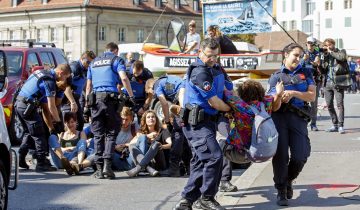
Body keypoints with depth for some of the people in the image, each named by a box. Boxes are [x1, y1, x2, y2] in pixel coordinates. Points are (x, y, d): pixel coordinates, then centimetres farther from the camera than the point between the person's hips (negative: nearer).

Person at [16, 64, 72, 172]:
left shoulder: (41, 72, 12)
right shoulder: (50, 81, -14)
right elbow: (51, 106, -14)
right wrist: (58, 122, -6)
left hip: (18, 104, 9)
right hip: (27, 106, -9)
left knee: (29, 133, 20)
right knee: (39, 135, -1)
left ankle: (20, 159, 19)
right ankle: (41, 163, 0)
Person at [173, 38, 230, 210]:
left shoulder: (215, 68, 14)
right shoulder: (200, 72, -17)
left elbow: (222, 89, 31)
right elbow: (214, 102, -15)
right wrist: (229, 108, 1)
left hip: (206, 122, 10)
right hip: (197, 123, -10)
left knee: (201, 161, 10)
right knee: (214, 157, -17)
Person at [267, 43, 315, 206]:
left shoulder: (305, 73, 15)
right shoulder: (276, 77, 9)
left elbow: (312, 96, 4)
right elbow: (274, 107, 2)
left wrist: (293, 93, -10)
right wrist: (278, 96, -20)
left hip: (298, 118, 1)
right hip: (279, 118, -1)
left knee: (300, 156, -8)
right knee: (280, 155, -6)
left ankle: (288, 180, 22)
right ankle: (281, 191, 8)